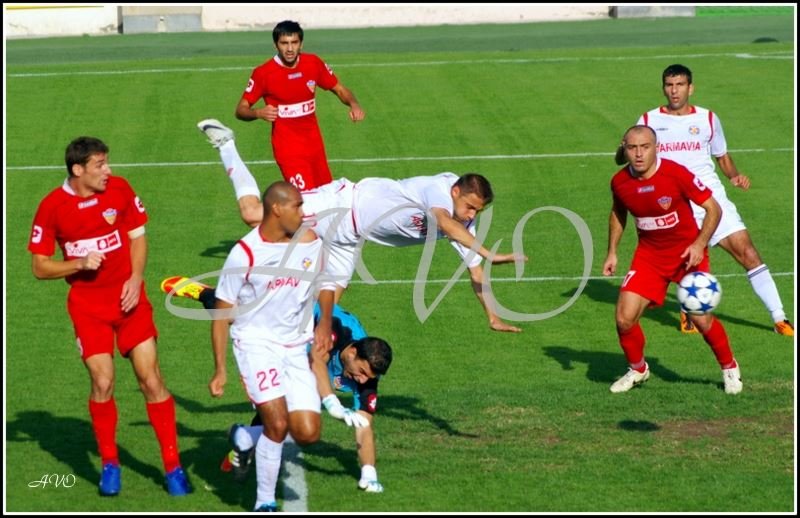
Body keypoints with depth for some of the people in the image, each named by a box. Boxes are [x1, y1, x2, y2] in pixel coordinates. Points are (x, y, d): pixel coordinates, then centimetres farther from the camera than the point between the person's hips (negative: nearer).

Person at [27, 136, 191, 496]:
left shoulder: (119, 189, -4)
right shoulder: (53, 207, -9)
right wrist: (80, 264, -19)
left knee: (151, 379, -3)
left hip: (128, 298, 1)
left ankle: (173, 466, 5)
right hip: (88, 305, -1)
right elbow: (39, 267, -3)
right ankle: (109, 463, 12)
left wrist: (136, 279, -5)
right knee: (102, 382, -10)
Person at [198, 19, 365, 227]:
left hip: (315, 145, 5)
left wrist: (353, 103, -13)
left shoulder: (313, 64, -3)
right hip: (288, 148, -5)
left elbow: (339, 89, 9)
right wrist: (258, 113, -31)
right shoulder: (263, 73, -14)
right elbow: (241, 109, -9)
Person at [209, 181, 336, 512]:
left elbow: (325, 285, 20)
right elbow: (222, 312, -6)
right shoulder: (245, 253, -13)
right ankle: (264, 503, -4)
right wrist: (220, 369, -8)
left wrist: (325, 326, 10)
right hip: (255, 343, -5)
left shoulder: (311, 242, -1)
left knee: (307, 433, -5)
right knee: (278, 424, -20)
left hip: (295, 347, 5)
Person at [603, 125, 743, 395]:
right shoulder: (620, 181, -10)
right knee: (624, 318, -9)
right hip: (649, 254, 3)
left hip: (687, 253, -3)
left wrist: (699, 244, -26)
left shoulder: (676, 174, -22)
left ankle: (729, 368, 19)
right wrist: (612, 252, 9)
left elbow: (713, 209, -15)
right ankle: (637, 369, 20)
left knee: (701, 319, -10)